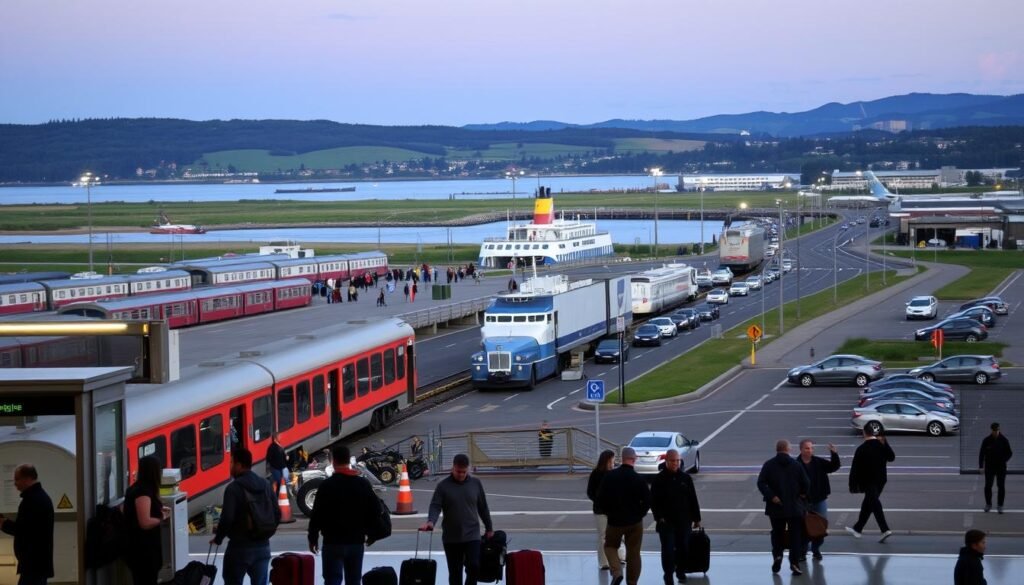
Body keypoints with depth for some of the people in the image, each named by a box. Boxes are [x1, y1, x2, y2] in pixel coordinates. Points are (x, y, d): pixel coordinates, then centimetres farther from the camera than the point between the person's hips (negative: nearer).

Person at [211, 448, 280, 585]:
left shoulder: (234, 488, -13)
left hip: (240, 546, -5)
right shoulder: (266, 485, 7)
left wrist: (218, 538, -3)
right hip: (263, 546, 6)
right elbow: (277, 514, 9)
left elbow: (227, 518, -19)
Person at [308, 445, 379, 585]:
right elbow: (374, 511, 10)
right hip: (357, 541, 4)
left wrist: (313, 538, 2)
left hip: (333, 542, -4)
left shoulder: (327, 485, -9)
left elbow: (317, 515, -9)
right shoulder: (364, 484, 6)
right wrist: (366, 532, 21)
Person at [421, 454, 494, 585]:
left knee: (474, 566, -14)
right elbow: (435, 506, -10)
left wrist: (489, 528, 16)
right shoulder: (443, 486, -3)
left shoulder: (476, 484, 3)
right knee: (454, 572, 5)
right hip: (451, 537, 0)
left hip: (472, 535, 0)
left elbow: (483, 508, 12)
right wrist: (431, 522, -30)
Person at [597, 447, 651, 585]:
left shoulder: (610, 476, -9)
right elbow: (647, 501, -10)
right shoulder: (639, 479, -12)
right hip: (635, 522, 0)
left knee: (610, 546, 18)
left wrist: (609, 511, 10)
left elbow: (600, 498, -6)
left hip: (615, 520, 0)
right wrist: (639, 514, 7)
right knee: (633, 553, 11)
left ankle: (616, 572, -5)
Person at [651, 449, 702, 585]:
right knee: (668, 549, -7)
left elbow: (693, 499, 10)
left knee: (683, 547, 9)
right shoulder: (659, 479, -2)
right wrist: (659, 517, -12)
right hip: (666, 521, -3)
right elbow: (654, 501, -2)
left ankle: (681, 572, 27)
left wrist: (696, 518, 10)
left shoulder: (685, 477, 6)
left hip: (684, 521, 3)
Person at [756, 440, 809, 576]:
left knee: (777, 533, 16)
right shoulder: (796, 465, -2)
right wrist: (802, 494, 17)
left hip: (776, 506, 1)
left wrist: (771, 496, -13)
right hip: (795, 507, -1)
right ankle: (794, 562, -6)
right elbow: (806, 484, -2)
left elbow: (761, 483, -12)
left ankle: (777, 556, -2)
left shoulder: (768, 465, -2)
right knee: (795, 535, 4)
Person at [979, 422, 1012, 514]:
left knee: (1001, 487, 1)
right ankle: (988, 504, 19)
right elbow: (982, 454, 1)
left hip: (1001, 467, 0)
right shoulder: (987, 440, -3)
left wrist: (1004, 460, -16)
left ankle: (1000, 506, 9)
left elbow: (1009, 453, 2)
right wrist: (981, 466, -5)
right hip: (989, 467, 0)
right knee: (988, 486, 2)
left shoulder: (1004, 440, -3)